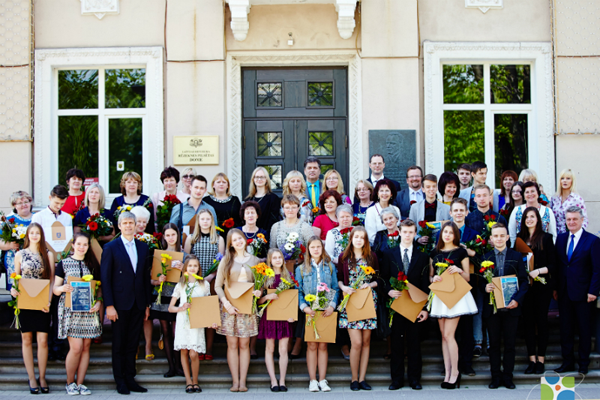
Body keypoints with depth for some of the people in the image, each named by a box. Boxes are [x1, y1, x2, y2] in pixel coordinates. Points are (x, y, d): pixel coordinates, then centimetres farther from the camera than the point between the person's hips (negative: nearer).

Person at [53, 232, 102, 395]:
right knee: (76, 347, -10)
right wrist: (62, 288, -19)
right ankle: (70, 382, 8)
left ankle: (80, 383, 12)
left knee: (86, 347, 3)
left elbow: (99, 287, 13)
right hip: (70, 310, -3)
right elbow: (55, 288, 4)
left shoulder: (93, 264, 12)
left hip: (89, 310, 3)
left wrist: (98, 302, -5)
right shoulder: (63, 264, 5)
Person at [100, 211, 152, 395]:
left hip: (138, 304, 3)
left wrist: (147, 304, 8)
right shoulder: (111, 248, -2)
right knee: (119, 344, 5)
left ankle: (130, 379, 16)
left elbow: (146, 277, 12)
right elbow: (105, 278, -5)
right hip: (120, 303, -3)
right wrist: (109, 305, -11)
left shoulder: (143, 248, 10)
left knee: (133, 343, 8)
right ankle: (120, 381, 13)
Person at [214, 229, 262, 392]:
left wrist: (259, 291, -9)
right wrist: (226, 302, -10)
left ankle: (243, 382, 4)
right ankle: (235, 382, 3)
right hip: (229, 307, -1)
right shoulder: (226, 261, 6)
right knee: (232, 345, -1)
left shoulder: (254, 260, 10)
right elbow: (218, 285, 3)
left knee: (244, 344, 0)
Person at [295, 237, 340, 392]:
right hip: (309, 312, -1)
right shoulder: (301, 269, 6)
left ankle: (323, 380, 9)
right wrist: (304, 307, -14)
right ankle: (312, 380, 7)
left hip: (326, 311, 1)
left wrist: (332, 306, -10)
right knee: (312, 346, 2)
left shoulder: (330, 267, 8)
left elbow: (335, 289, 6)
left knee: (323, 346, 4)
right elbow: (298, 291, 2)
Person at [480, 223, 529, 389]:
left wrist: (517, 299, -12)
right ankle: (496, 376, 14)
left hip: (511, 307, 0)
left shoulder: (516, 256, 5)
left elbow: (524, 281, 2)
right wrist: (485, 287, -17)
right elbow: (480, 282, 6)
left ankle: (508, 377, 13)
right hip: (491, 307, 0)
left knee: (510, 343, 4)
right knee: (494, 343, 6)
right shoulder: (485, 257, 6)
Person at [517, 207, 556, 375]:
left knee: (541, 321, 1)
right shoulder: (519, 238, 9)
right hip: (525, 286, 3)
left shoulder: (546, 238, 0)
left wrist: (539, 271, -17)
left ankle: (541, 359, 8)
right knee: (528, 322, 3)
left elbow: (553, 264, -3)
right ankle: (532, 359, 10)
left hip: (542, 285, -3)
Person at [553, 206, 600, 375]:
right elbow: (557, 264, 10)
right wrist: (555, 288, 5)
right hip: (564, 292, 4)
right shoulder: (561, 238, 9)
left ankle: (583, 363, 17)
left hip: (583, 293, -4)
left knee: (585, 328, 6)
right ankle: (567, 362, 19)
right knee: (565, 328, 9)